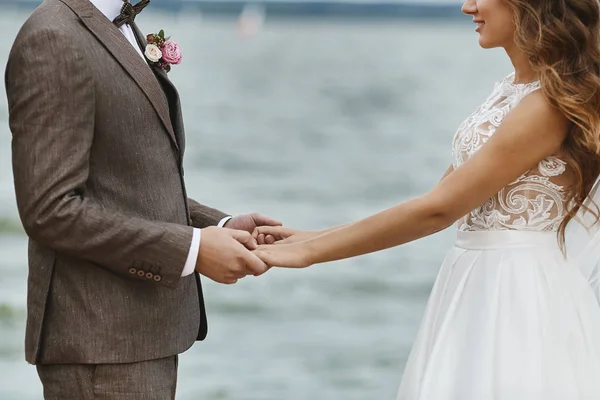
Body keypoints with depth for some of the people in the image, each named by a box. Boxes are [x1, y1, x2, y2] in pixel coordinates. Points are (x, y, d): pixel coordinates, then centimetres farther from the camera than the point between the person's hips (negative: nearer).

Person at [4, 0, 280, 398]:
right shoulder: (54, 41, -16)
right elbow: (51, 211, -21)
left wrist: (222, 228, 4)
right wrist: (191, 249, -19)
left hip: (145, 331, 9)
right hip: (100, 345, -9)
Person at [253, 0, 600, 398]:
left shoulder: (550, 103, -17)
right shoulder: (512, 89, 12)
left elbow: (439, 209, -19)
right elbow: (439, 202, 14)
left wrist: (309, 252, -15)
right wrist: (314, 237, 8)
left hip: (516, 294, -8)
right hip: (478, 286, 8)